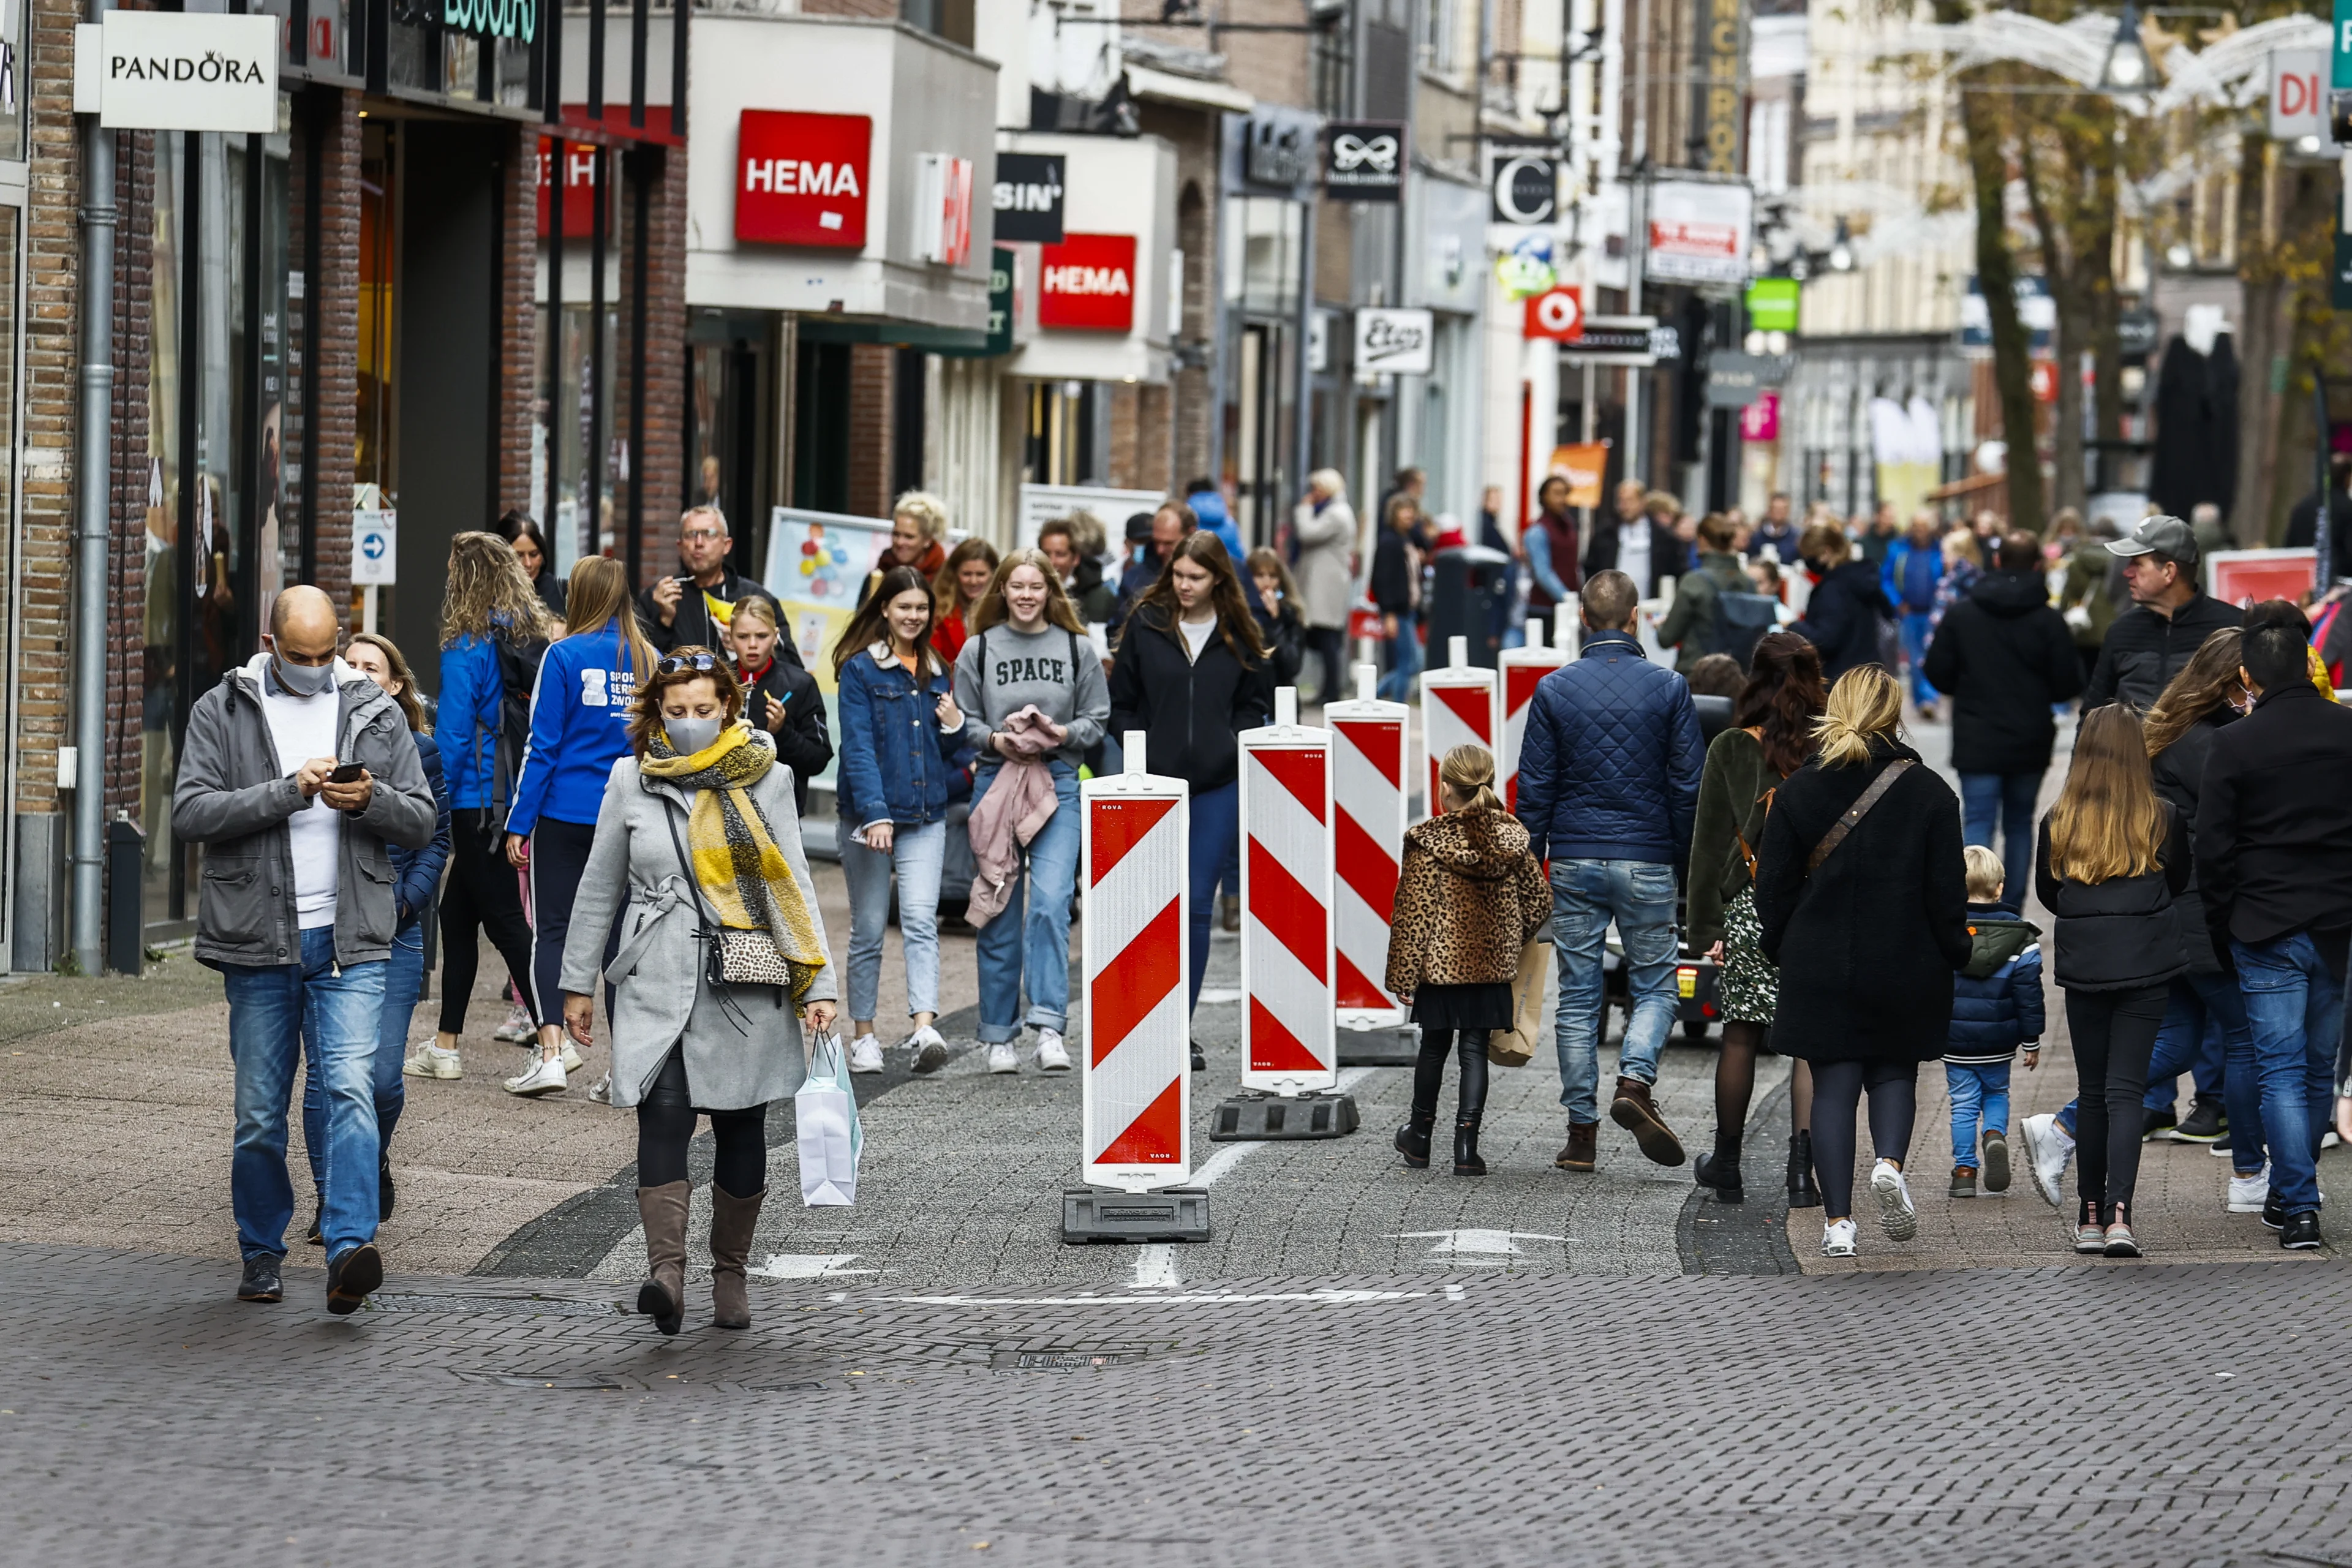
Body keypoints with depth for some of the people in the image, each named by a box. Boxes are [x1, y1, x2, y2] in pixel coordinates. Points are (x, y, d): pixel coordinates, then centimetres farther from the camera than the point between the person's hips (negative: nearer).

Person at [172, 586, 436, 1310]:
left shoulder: (376, 712, 9)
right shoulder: (221, 711, 3)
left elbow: (421, 822, 9)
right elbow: (190, 814, -8)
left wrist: (370, 800, -13)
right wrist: (288, 792, -18)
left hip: (351, 941, 0)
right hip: (257, 943, 0)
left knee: (351, 1087, -16)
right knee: (260, 1112, 6)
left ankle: (349, 1250, -24)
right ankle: (262, 1255, 21)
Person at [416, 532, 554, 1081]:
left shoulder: (467, 649, -14)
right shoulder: (538, 640, 6)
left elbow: (453, 736, -15)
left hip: (478, 802, -7)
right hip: (520, 801, 7)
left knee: (505, 921, -4)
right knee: (457, 912, 18)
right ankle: (445, 1047, 22)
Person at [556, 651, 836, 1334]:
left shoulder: (763, 778, 4)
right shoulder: (630, 779, 6)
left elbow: (795, 887, 4)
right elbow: (598, 887, 14)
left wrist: (819, 984, -2)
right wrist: (578, 982, 14)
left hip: (746, 987, 0)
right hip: (655, 985, 0)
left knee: (740, 1126, 6)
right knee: (663, 1116, -17)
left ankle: (730, 1274, 21)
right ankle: (666, 1270, -27)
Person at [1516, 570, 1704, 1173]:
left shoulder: (1555, 690, 0)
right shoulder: (1668, 688, -3)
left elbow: (1535, 787, 2)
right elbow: (1687, 784, -1)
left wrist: (1533, 862, 9)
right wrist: (1687, 858, 9)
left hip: (1574, 859, 1)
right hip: (1646, 861, -1)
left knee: (1578, 997, 6)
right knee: (1655, 985, 10)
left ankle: (1582, 1130, 5)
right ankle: (1635, 1081, -16)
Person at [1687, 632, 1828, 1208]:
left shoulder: (1732, 749, -3)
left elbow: (1710, 843, -1)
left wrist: (1706, 927, 4)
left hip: (1752, 908, 0)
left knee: (1741, 1035, 12)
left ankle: (1727, 1165, 23)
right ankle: (1802, 1171, -6)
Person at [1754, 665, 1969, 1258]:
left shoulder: (1798, 791, -2)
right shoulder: (1928, 792, -5)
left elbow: (1774, 886, 1)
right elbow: (1947, 890, -4)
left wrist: (1778, 952, 14)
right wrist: (1957, 957, 8)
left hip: (1821, 966, 0)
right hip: (1907, 969, 0)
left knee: (1832, 1087, 6)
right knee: (1894, 1073, 17)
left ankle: (1837, 1220, 0)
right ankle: (1891, 1163, -11)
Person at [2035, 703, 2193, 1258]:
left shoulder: (2058, 822, -4)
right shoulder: (2163, 819, -5)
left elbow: (2046, 892, 10)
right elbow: (2179, 882, 12)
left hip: (2081, 963, 1)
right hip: (2146, 963, -1)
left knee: (2092, 1091, 12)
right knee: (2126, 1088, -1)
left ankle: (2091, 1217, 13)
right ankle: (2119, 1214, -16)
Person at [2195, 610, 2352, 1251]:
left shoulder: (2234, 745, -8)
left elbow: (2213, 850, -6)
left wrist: (2222, 931, 5)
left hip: (2267, 931, -3)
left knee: (2282, 1069, 0)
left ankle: (2299, 1206, -7)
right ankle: (2294, 1191, 26)